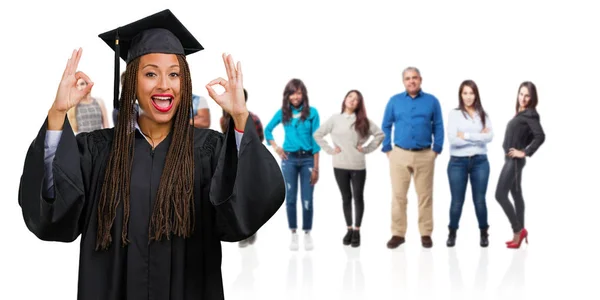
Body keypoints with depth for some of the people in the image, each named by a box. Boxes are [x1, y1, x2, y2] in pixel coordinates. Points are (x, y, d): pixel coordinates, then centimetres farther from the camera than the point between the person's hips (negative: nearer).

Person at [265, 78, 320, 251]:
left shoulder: (312, 112, -3)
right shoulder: (282, 113, 3)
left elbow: (315, 140, -3)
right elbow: (268, 129, 18)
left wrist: (316, 167, -6)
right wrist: (275, 147, 3)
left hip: (307, 159, -2)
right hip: (289, 159, 2)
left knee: (307, 199, 1)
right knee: (290, 198, 5)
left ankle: (307, 234, 14)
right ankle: (293, 234, 13)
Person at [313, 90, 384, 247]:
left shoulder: (363, 121, 2)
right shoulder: (334, 119, 2)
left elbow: (380, 134, 3)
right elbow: (317, 134, 5)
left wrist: (367, 148, -4)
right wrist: (329, 150, -1)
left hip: (358, 166, 0)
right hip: (340, 166, 0)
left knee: (358, 197, 4)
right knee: (346, 198, 9)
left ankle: (357, 231, 14)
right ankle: (349, 229, 20)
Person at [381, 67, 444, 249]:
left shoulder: (432, 101, 4)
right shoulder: (394, 101, 6)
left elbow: (438, 127, 5)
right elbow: (386, 126, 8)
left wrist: (436, 150, -2)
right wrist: (387, 149, 1)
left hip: (425, 155, 0)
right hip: (399, 154, 0)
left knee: (425, 196, 4)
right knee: (398, 196, 1)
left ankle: (426, 234, 11)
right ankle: (398, 234, 8)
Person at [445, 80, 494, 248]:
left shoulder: (483, 115, 7)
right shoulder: (454, 114, -1)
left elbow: (489, 137, -8)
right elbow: (452, 139, -13)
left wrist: (466, 135, -12)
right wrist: (479, 137, -10)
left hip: (480, 161, 2)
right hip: (458, 162, -2)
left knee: (479, 200, 5)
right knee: (457, 201, 4)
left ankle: (483, 233, 19)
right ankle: (452, 233, 20)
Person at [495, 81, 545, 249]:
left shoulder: (530, 114, -13)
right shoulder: (521, 113, 11)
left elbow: (540, 136, -24)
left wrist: (525, 152, -19)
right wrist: (522, 145, 7)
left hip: (514, 160, -9)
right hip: (511, 160, 10)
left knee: (500, 195, -9)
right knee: (516, 194, 12)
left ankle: (518, 230, -2)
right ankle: (520, 232, 18)